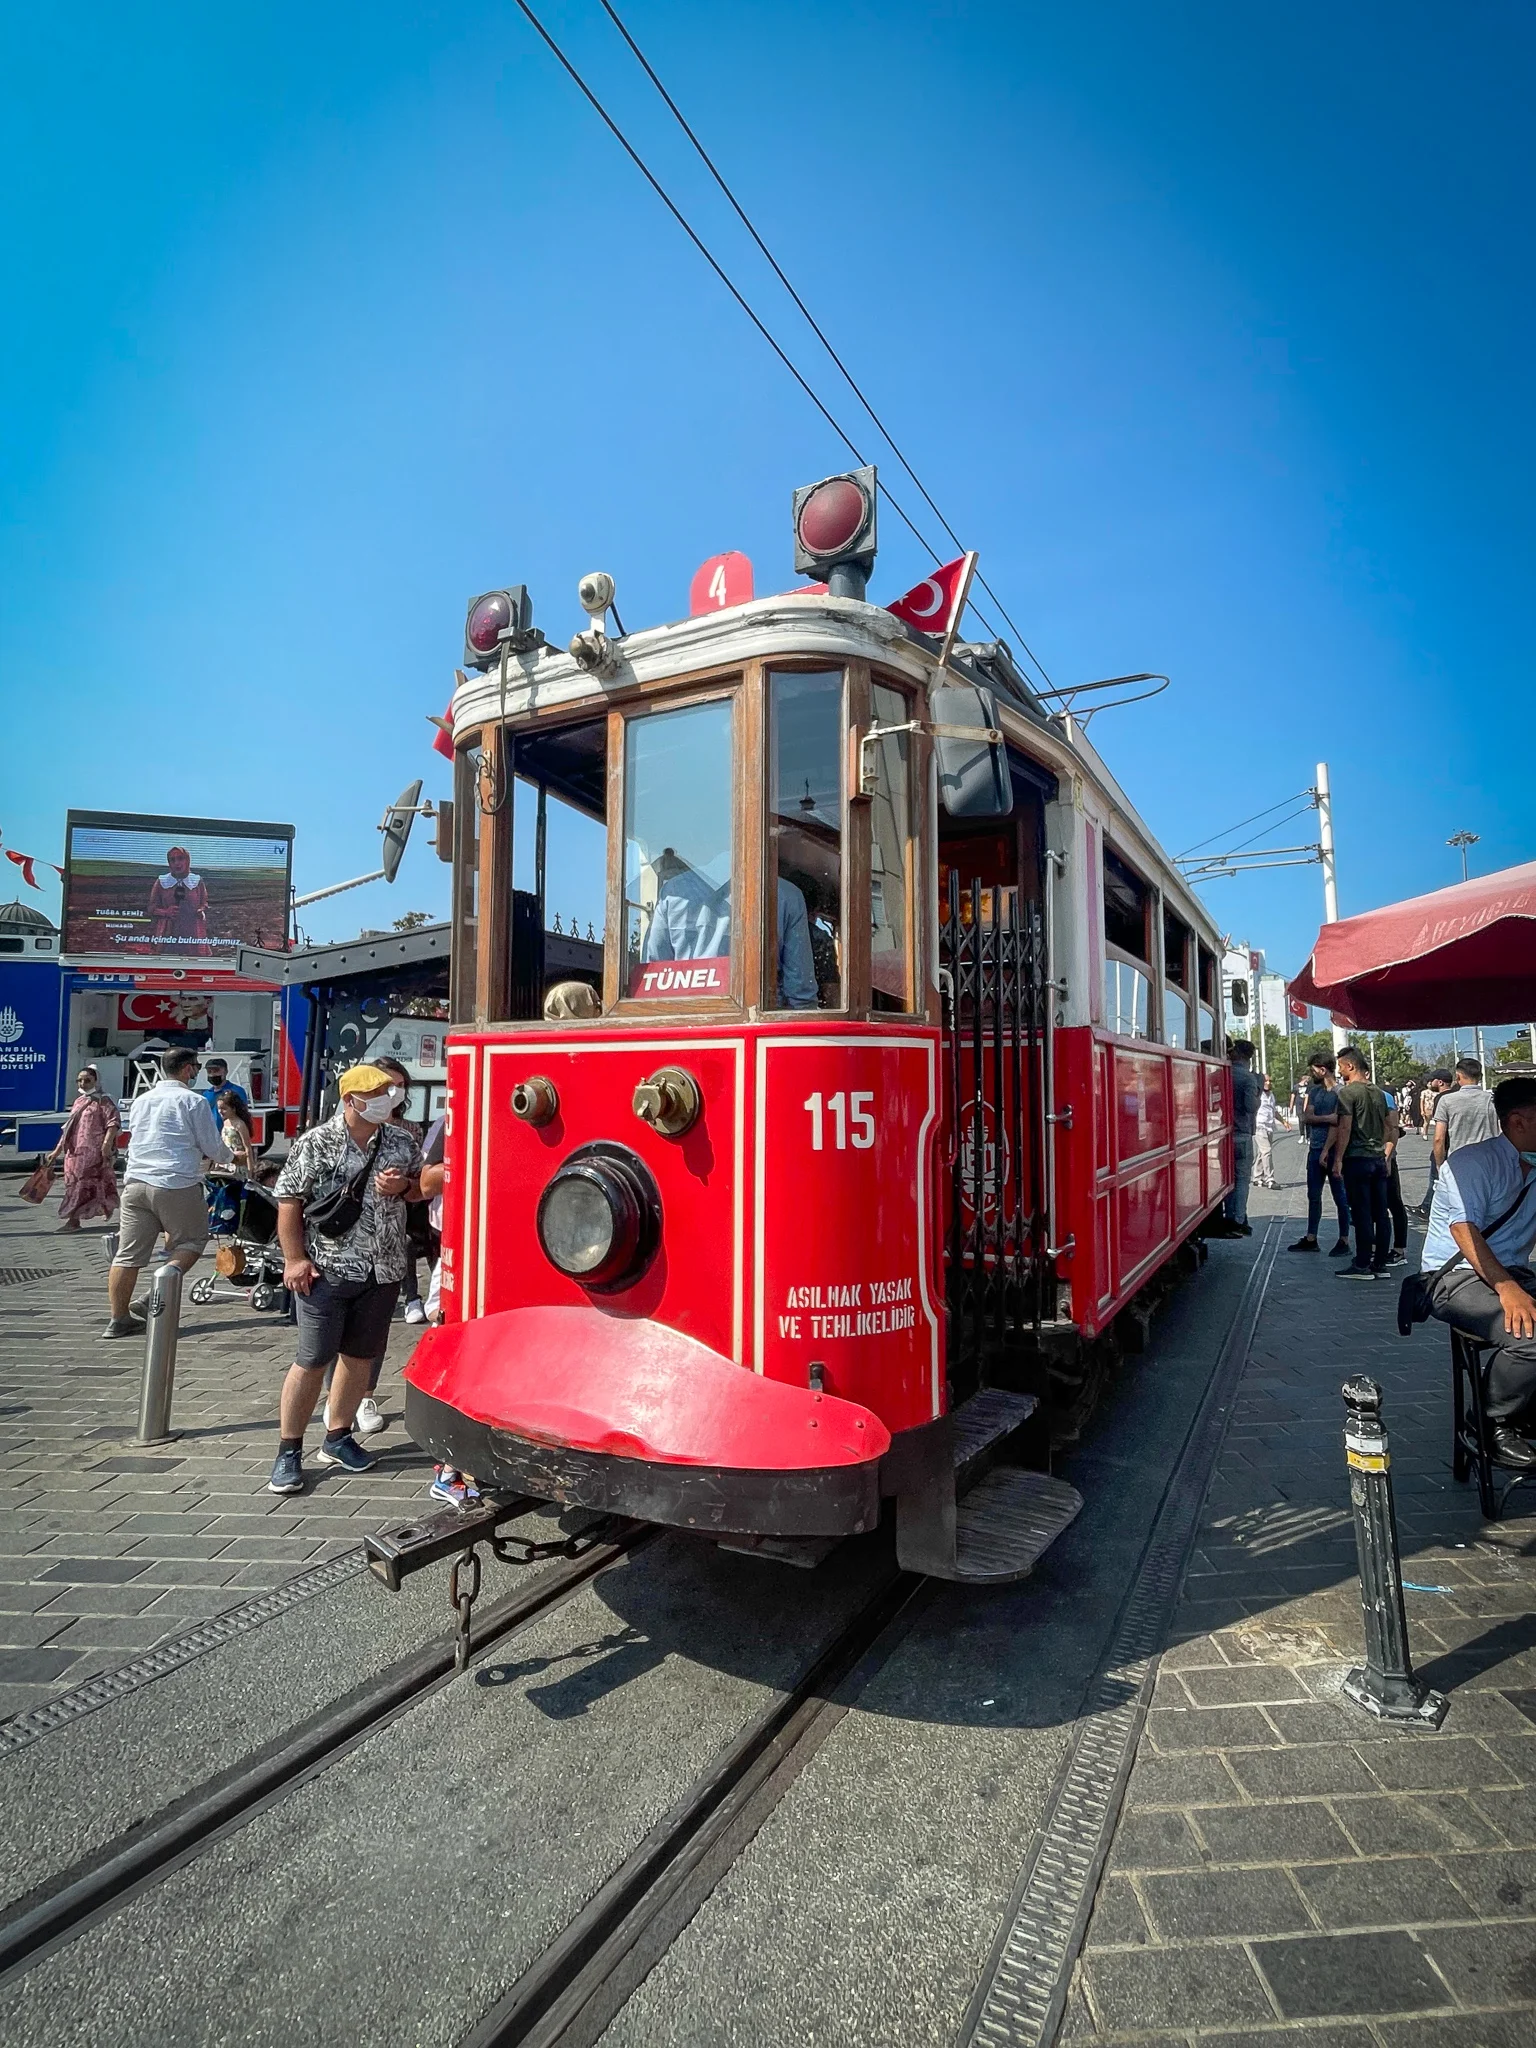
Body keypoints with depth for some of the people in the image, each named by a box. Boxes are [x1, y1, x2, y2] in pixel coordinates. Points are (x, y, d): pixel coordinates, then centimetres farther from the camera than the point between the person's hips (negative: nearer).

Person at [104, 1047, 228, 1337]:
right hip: (176, 1184, -6)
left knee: (128, 1253, 8)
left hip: (135, 1182, 6)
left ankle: (119, 1319, 12)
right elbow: (213, 1147, -2)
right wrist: (225, 1158, 22)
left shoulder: (141, 1101, 16)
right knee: (191, 1240, 11)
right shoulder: (193, 1101, -4)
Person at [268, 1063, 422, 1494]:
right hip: (326, 1270, -4)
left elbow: (421, 1189, 14)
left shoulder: (402, 1142, 3)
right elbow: (289, 1201, -6)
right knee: (312, 1361, 1)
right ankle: (288, 1451, 17)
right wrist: (295, 1258, -11)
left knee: (360, 1358, 14)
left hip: (383, 1272, 4)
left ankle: (337, 1438, 31)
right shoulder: (316, 1143, -8)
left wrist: (402, 1186, -9)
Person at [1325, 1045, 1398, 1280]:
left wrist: (1338, 1159, -13)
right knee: (1380, 1214, 9)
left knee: (1361, 1214, -4)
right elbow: (1389, 1127, 18)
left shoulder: (1348, 1092, -10)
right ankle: (1380, 1264, 14)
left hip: (1357, 1159, -7)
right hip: (1379, 1159, 7)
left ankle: (1362, 1265, -1)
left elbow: (1345, 1128, -16)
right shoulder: (1378, 1092, 14)